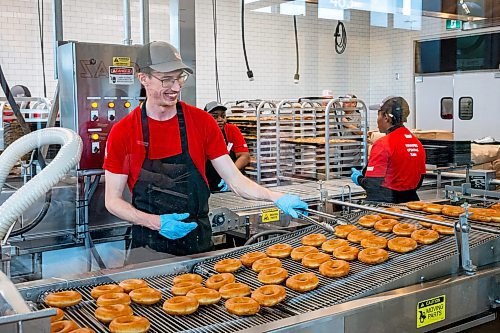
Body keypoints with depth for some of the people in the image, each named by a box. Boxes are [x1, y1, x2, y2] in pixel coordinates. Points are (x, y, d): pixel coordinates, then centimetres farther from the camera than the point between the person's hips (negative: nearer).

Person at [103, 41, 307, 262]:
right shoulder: (122, 132, -7)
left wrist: (276, 197, -19)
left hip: (199, 241, 2)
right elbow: (113, 200, -4)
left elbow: (235, 180, -3)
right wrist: (156, 223, -19)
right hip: (150, 248, -1)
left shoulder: (202, 121, -3)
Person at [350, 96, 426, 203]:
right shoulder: (417, 143, 7)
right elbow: (419, 182, 14)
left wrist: (358, 179, 2)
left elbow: (372, 185, -17)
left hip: (385, 202, -7)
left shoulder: (383, 144, -14)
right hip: (409, 200, 7)